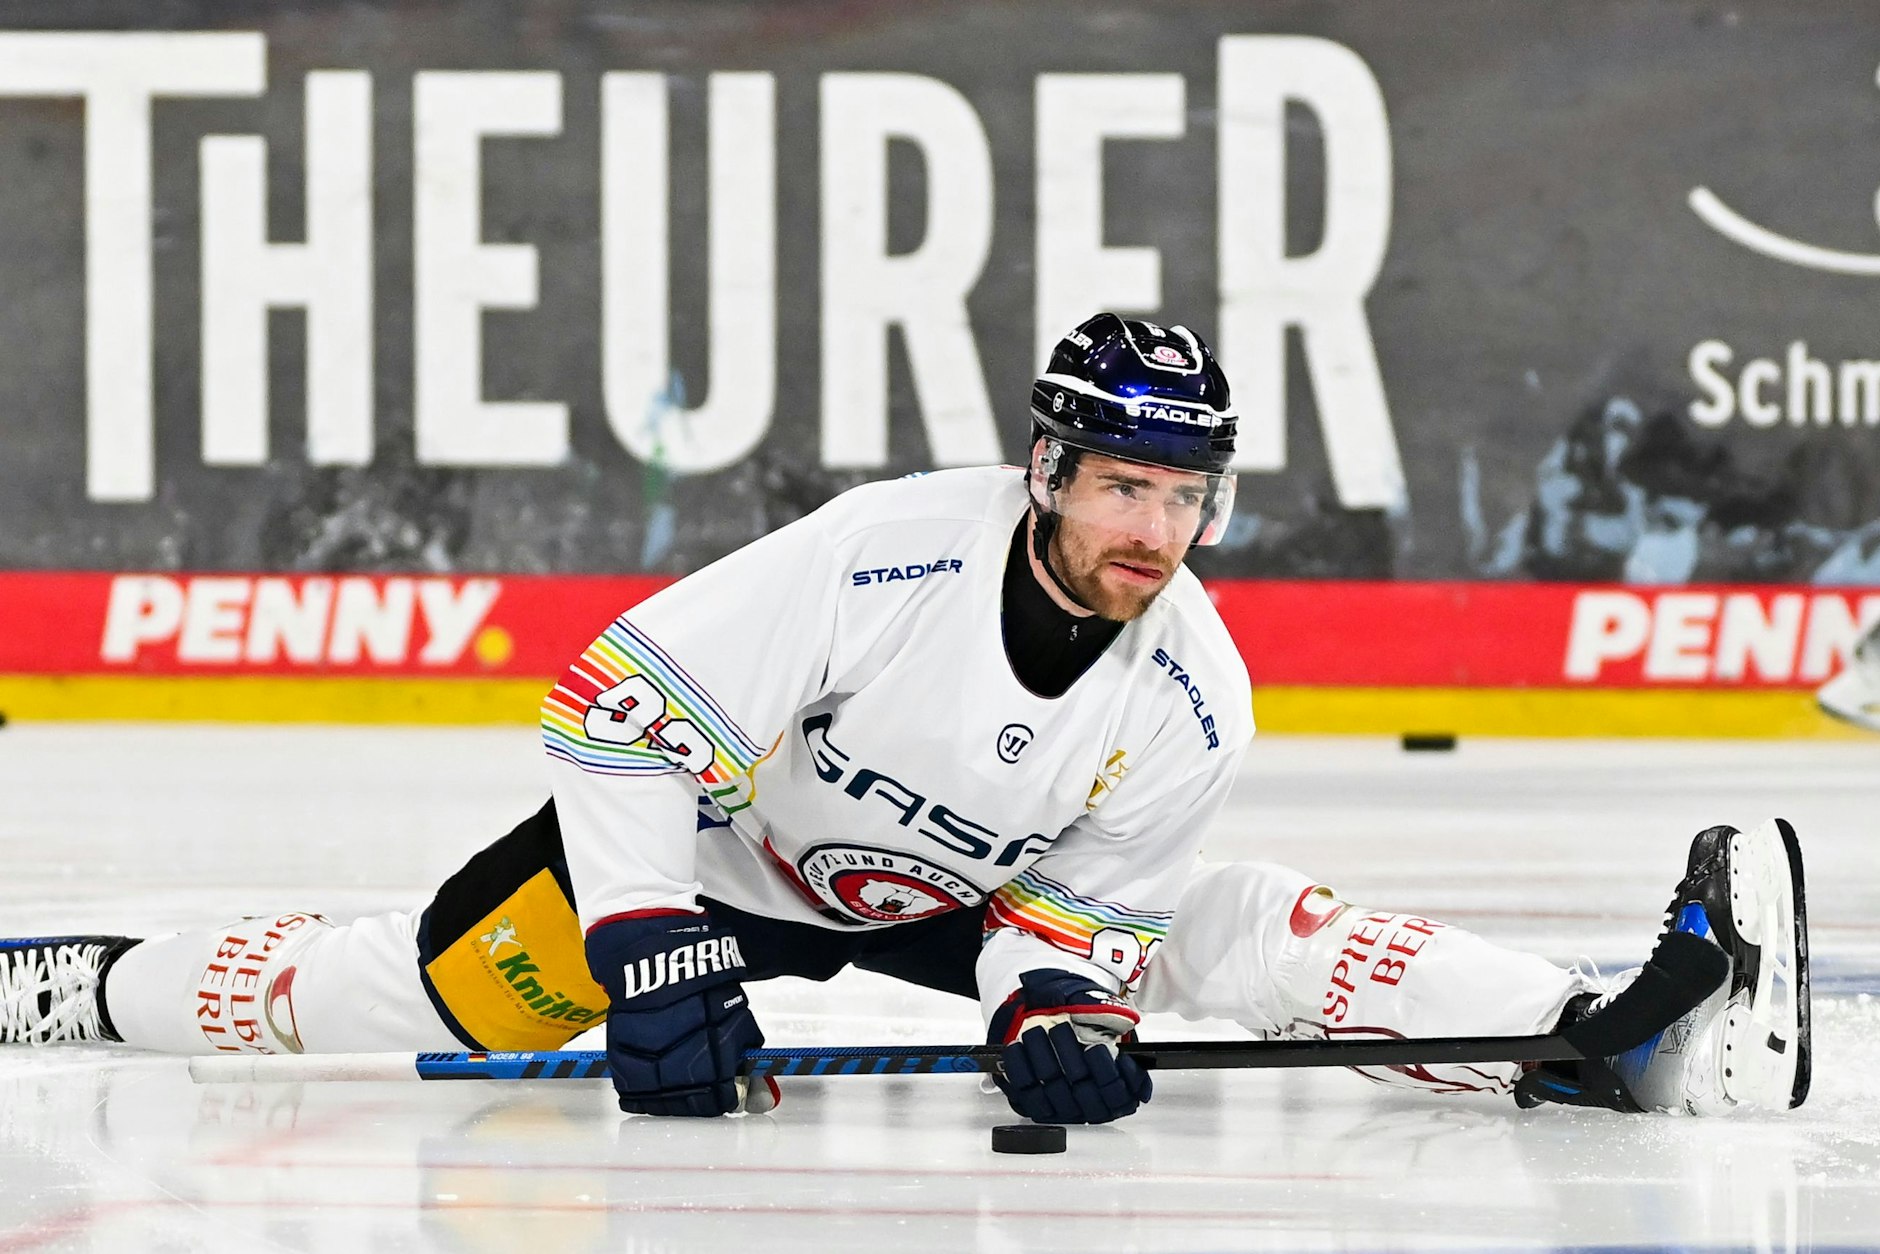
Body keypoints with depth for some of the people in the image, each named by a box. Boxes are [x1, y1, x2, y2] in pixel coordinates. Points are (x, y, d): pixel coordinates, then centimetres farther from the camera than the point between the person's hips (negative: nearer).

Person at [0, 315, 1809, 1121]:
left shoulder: (1193, 705, -21)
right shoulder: (890, 554, -34)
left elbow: (1077, 911, -11)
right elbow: (622, 709, -32)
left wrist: (1054, 1011, -34)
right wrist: (653, 964, -37)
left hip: (963, 891, 3)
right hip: (715, 849, -2)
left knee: (1234, 933, -16)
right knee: (416, 1004, -5)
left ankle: (1610, 1037, -23)